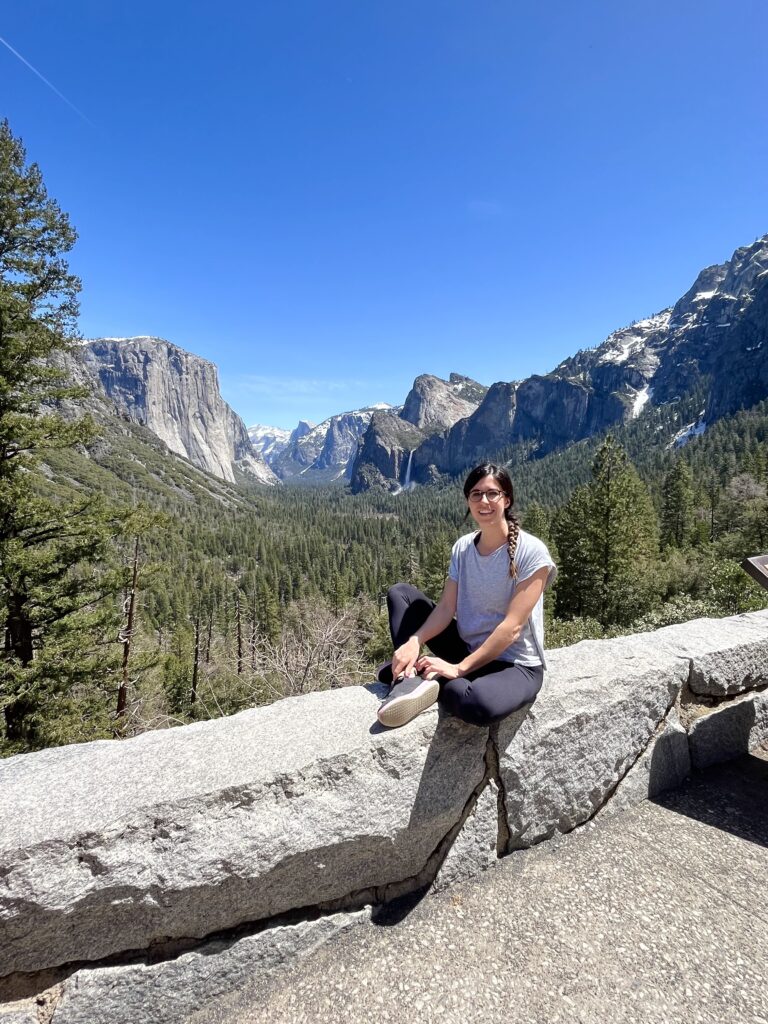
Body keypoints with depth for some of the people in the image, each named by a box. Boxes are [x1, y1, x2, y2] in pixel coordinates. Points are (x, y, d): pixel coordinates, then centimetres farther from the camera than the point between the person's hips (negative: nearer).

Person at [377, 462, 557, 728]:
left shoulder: (531, 552, -18)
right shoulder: (462, 547, 0)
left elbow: (512, 626, -22)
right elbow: (446, 608, -6)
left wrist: (458, 669, -25)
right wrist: (414, 642, -25)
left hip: (514, 664, -5)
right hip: (468, 649, 6)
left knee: (479, 705, -41)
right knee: (400, 593, 1)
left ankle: (418, 674, -12)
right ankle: (411, 680, -18)